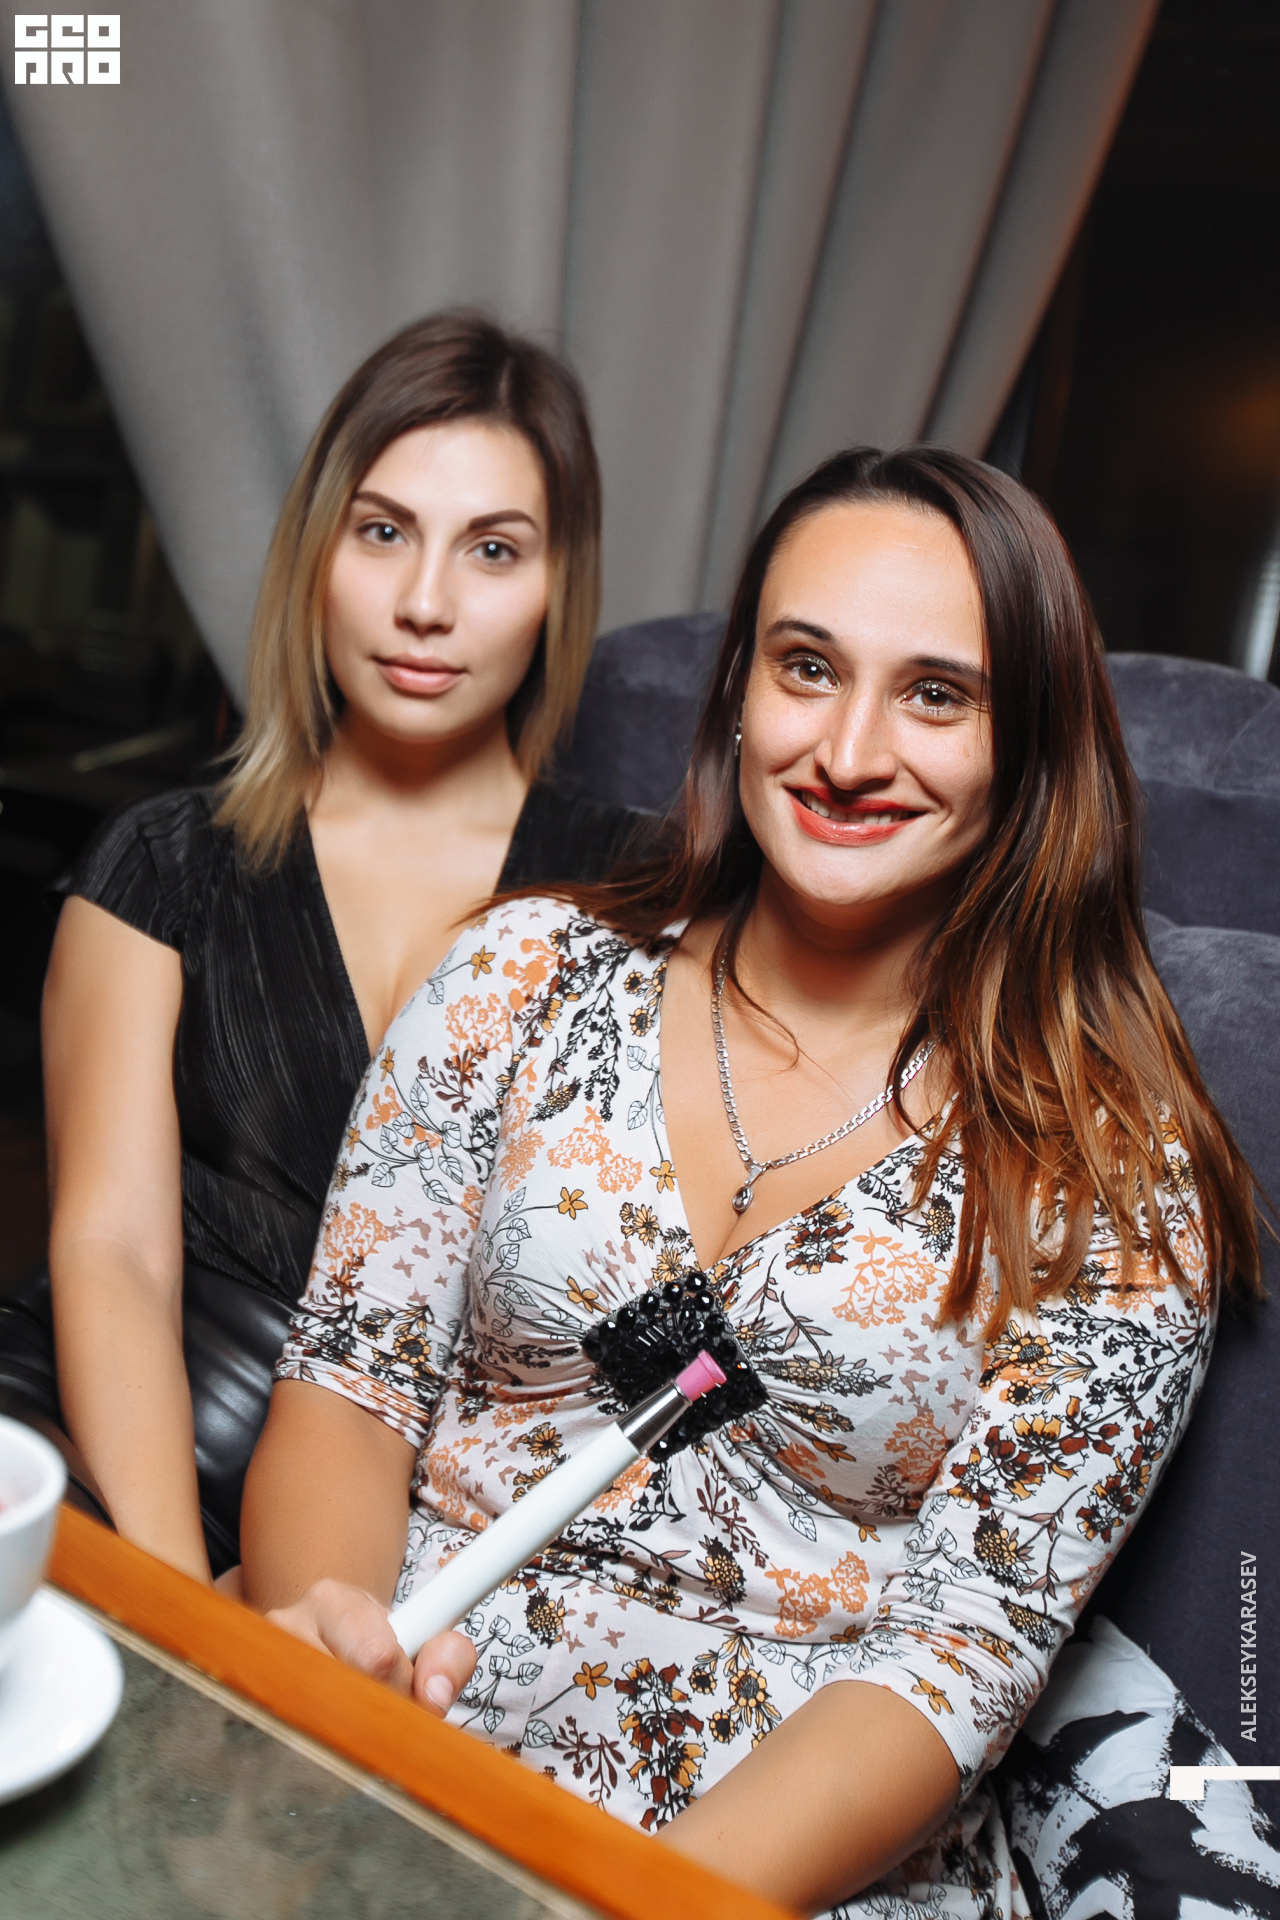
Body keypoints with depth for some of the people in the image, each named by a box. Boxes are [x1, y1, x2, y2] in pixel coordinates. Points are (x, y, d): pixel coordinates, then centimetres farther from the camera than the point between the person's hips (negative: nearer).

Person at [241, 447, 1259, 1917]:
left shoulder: (1117, 1174, -5)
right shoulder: (532, 973, 0)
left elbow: (976, 1635, -7)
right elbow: (347, 1374, 0)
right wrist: (324, 1625, -20)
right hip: (405, 1736, 1)